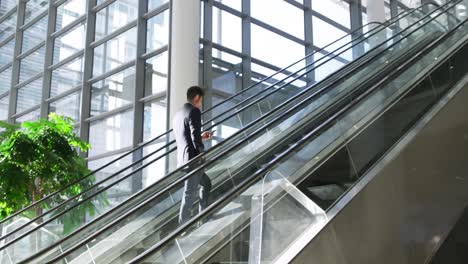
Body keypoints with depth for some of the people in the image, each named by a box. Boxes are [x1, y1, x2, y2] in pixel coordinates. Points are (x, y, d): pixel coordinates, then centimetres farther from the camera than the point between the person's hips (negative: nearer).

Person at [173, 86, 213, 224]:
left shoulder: (178, 114, 16)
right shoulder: (194, 111, -11)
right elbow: (195, 137, -18)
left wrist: (200, 137, 27)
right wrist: (203, 155, -7)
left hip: (182, 159, 9)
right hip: (193, 159, -9)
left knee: (206, 183, 23)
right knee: (190, 193, -3)